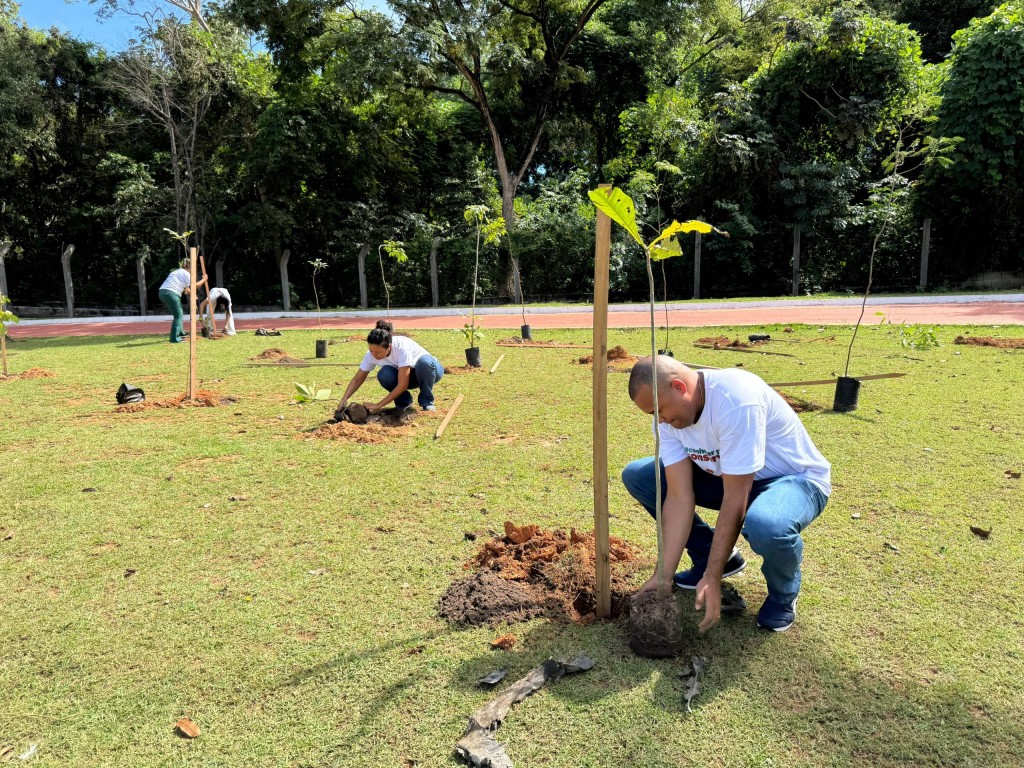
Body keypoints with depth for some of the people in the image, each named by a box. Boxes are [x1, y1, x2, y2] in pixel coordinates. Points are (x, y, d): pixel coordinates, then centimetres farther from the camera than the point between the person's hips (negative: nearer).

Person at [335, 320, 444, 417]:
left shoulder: (402, 347, -36)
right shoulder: (371, 354, -20)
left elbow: (402, 385, -36)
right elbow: (357, 379, -11)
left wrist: (378, 405, -36)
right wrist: (344, 400, -27)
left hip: (429, 369, -4)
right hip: (405, 375, 4)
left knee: (424, 362, -40)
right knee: (384, 375, -30)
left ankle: (426, 401, -15)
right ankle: (403, 401, -2)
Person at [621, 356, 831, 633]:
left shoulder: (734, 399, -34)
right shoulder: (668, 416, -12)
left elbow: (735, 501, -32)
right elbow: (680, 495, -15)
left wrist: (712, 577, -29)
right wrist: (663, 575, -20)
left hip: (795, 479, -6)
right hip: (726, 475, 6)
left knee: (765, 525, -42)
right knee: (636, 475, -6)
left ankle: (783, 592, -4)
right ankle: (712, 555, 9)